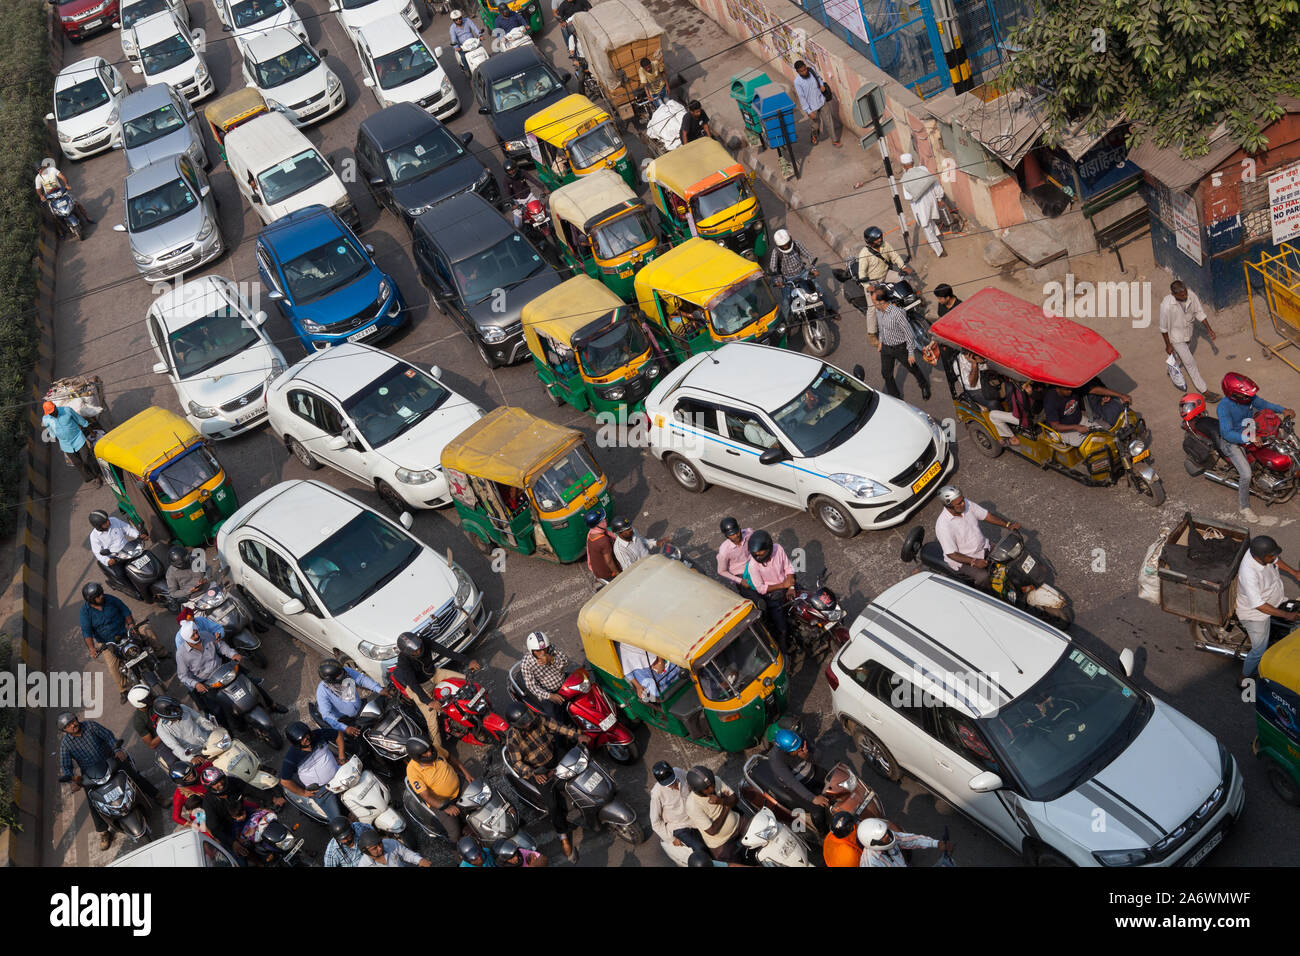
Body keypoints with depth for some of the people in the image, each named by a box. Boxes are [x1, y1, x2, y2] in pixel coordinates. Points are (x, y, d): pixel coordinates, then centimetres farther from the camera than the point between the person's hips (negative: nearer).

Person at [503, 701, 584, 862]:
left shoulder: (536, 719, -16)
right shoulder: (513, 738, -26)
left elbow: (556, 726, -7)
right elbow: (516, 762, -22)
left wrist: (576, 735, -16)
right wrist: (532, 774, -37)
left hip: (554, 755, 5)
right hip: (538, 770, -5)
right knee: (552, 804, -15)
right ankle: (563, 837, 3)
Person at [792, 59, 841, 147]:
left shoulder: (811, 70, -11)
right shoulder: (797, 82, -24)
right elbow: (801, 97, -19)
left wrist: (822, 85, -7)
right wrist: (809, 112, -18)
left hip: (822, 102, 4)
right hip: (812, 107, -4)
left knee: (829, 121, 9)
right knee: (816, 125, 15)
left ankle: (834, 141, 26)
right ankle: (814, 136, 49)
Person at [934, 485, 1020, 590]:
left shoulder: (967, 504, -9)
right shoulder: (943, 525, -27)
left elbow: (987, 515, 2)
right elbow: (951, 554, -23)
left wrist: (1008, 525, -12)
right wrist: (974, 561, -31)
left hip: (983, 547, 7)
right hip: (962, 559, -7)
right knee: (983, 577, -29)